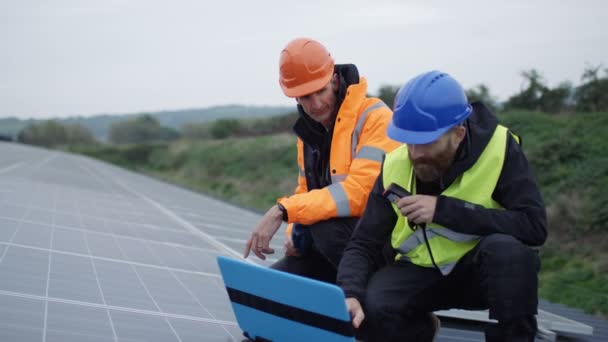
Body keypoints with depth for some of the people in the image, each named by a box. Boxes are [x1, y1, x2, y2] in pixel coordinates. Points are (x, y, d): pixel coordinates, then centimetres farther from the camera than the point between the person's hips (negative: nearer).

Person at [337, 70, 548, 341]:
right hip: (423, 271, 3)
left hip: (482, 270, -2)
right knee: (370, 309, -26)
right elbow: (362, 244, -10)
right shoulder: (395, 166, -12)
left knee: (509, 250, -36)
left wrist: (444, 209, -33)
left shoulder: (497, 148, -21)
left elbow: (534, 225, -30)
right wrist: (350, 294, -32)